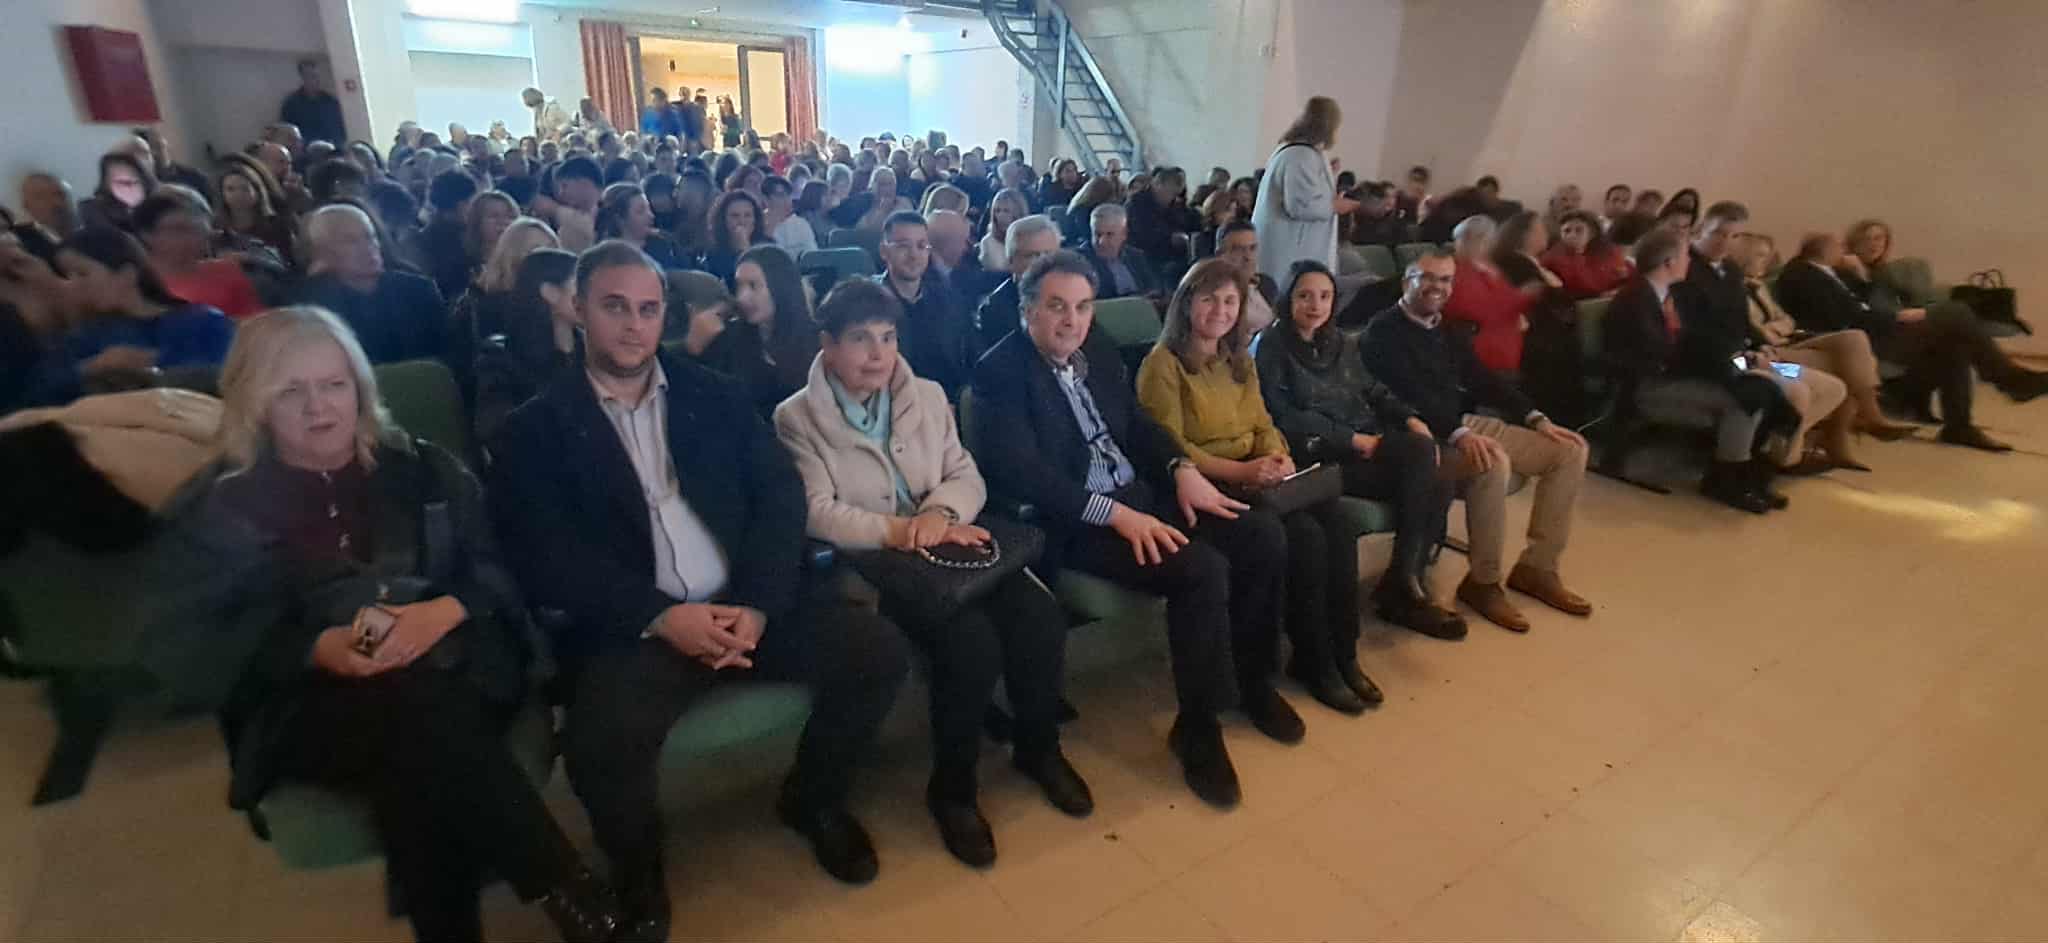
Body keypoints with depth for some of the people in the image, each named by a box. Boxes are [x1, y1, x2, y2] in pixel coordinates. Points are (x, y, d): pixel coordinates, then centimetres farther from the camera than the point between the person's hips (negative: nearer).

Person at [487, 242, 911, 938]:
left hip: (747, 604, 3)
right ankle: (639, 873, 6)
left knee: (878, 651, -15)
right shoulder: (536, 428, 4)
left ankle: (812, 798, 15)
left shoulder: (714, 395, 12)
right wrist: (661, 617, -19)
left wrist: (756, 604, -12)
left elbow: (781, 493, 3)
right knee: (601, 742, -31)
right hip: (634, 626, -2)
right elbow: (544, 558, -6)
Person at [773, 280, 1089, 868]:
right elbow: (817, 515, -12)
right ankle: (952, 786, -5)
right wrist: (901, 531, -23)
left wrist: (939, 513, -16)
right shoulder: (795, 418, -2)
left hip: (947, 549, 5)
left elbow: (967, 476, 7)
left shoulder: (928, 396, 12)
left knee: (1039, 615, -19)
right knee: (970, 638, -30)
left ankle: (1039, 747, 8)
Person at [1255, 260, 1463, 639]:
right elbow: (1285, 418, -12)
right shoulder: (1271, 347, -3)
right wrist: (1354, 440, -16)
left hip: (1366, 444, 7)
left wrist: (1411, 419, -1)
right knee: (1420, 451, -26)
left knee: (1437, 485, -19)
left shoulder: (1342, 343, 21)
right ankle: (1404, 585, -16)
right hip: (1319, 456, -7)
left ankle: (1404, 586, -9)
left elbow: (1375, 391, 21)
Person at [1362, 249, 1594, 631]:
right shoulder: (1384, 331, -9)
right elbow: (1411, 394, -21)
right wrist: (1459, 435, -33)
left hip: (1464, 424, 9)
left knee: (1570, 450, 2)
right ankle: (1483, 582, -18)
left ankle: (1537, 566, 5)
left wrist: (1536, 419, 6)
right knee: (1493, 463, -36)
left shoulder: (1446, 330, 18)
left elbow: (1483, 379, 17)